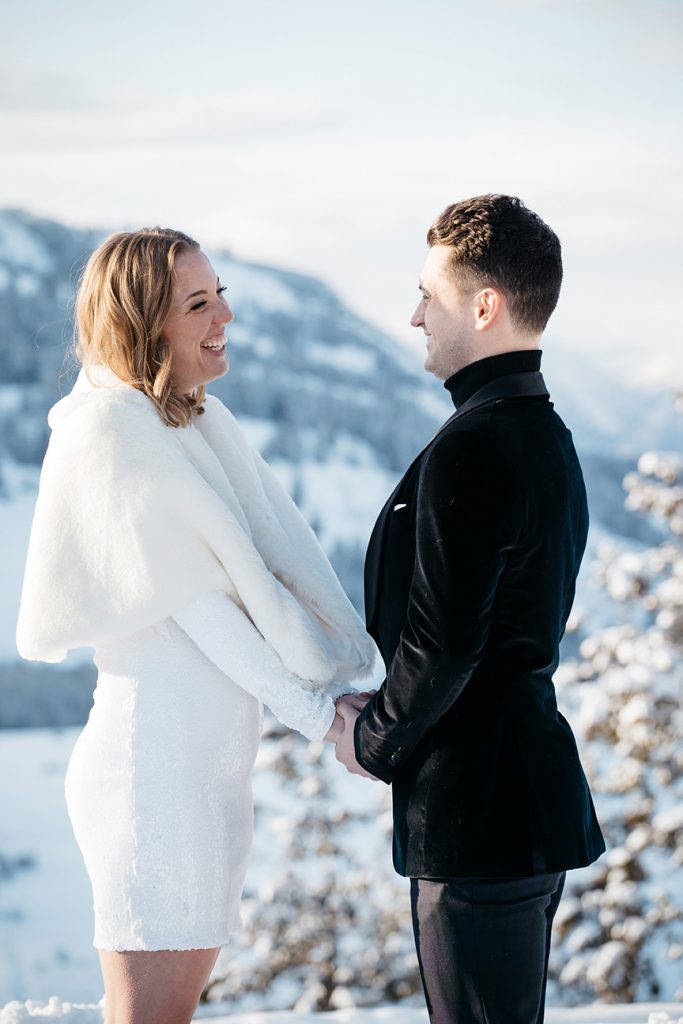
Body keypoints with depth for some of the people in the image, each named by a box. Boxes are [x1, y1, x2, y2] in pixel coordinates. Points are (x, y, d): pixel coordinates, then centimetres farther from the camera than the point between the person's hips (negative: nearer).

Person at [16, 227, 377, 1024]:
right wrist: (319, 716, -14)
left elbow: (274, 565, 7)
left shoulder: (196, 422, 12)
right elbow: (198, 603, -17)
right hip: (155, 757, -9)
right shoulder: (112, 432, -15)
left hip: (209, 755, 9)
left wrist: (345, 684, -4)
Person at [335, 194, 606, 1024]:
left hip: (475, 814, -10)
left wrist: (373, 740, -6)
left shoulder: (470, 450, -19)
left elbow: (441, 646, -22)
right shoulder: (548, 438, 12)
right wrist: (390, 723, 14)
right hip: (535, 797, 10)